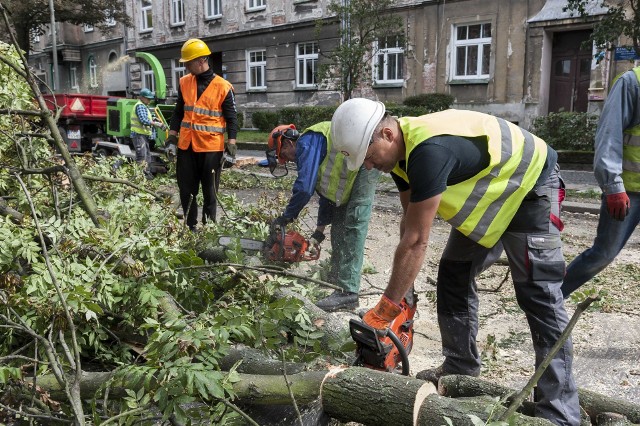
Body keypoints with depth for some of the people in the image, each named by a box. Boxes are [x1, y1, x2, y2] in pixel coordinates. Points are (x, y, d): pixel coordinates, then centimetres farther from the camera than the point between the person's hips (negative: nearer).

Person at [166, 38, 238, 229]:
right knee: (186, 191, 11)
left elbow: (231, 119, -4)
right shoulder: (184, 83, 7)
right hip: (186, 146, 5)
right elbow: (178, 113, 13)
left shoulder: (222, 87, -6)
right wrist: (172, 138, 7)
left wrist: (231, 145, -10)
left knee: (209, 192, 6)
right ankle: (190, 226, 26)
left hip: (211, 147, -4)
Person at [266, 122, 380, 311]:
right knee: (338, 222, 14)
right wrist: (320, 230, 24)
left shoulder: (306, 143, -8)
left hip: (365, 163, -11)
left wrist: (286, 217, -4)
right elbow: (327, 193, 25)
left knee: (353, 227, -13)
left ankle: (348, 293, -14)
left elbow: (304, 187, -17)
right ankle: (336, 277, 25)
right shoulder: (315, 153, 22)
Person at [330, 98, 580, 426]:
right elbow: (410, 224, 0)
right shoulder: (401, 151, -7)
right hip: (487, 192, 9)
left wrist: (383, 312, -29)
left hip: (529, 184, -9)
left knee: (538, 295, -12)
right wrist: (403, 287, -2)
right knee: (454, 274, 9)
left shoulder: (428, 150, -37)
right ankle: (460, 369, 21)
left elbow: (416, 242, -35)